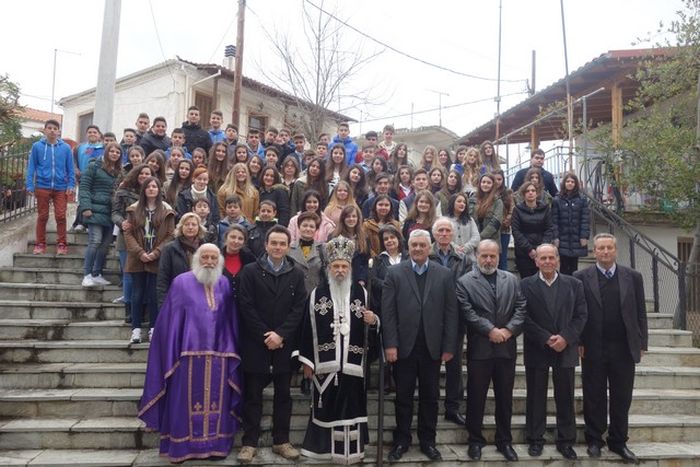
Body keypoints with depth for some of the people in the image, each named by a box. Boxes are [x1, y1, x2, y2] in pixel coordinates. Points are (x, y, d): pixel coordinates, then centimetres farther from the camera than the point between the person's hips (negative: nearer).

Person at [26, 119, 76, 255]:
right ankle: (40, 244, 18)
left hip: (61, 188, 0)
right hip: (42, 187, 0)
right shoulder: (37, 146, 0)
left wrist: (71, 184, -4)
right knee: (42, 216, 9)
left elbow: (70, 168, 4)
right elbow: (31, 167, 2)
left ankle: (61, 244, 10)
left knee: (60, 216, 0)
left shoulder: (65, 148, 1)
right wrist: (29, 185, -4)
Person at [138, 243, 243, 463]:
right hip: (189, 354, -3)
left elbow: (231, 321, 11)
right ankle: (181, 447, 17)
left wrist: (232, 351, 6)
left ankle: (214, 444, 20)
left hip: (218, 355, 3)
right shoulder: (182, 283, -2)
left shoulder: (224, 285, 8)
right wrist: (171, 353, -7)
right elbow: (170, 321, -3)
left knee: (216, 402, 9)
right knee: (186, 402, 4)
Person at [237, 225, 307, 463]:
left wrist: (280, 334, -13)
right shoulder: (250, 271, 0)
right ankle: (250, 442, 16)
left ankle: (281, 441, 21)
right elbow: (246, 307, -6)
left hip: (284, 344, 2)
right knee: (253, 395, 6)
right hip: (255, 344, -2)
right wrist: (264, 336, -12)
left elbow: (298, 309, -1)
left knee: (283, 395, 10)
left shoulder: (297, 275, 5)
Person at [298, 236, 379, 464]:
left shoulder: (361, 293, 5)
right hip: (325, 362, 0)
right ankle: (325, 446, 21)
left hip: (353, 362, 1)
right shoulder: (317, 293, 2)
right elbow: (308, 329, 1)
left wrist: (373, 321, -14)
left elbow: (371, 329, 10)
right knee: (327, 405, 6)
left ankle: (351, 448, 17)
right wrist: (307, 361, -1)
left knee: (351, 405, 4)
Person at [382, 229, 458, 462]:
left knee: (430, 397, 11)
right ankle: (401, 441, 24)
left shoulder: (444, 274, 3)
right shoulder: (395, 273, 0)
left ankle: (428, 441, 26)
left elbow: (450, 313, 1)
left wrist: (449, 346, -2)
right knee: (403, 397, 10)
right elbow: (388, 312, -4)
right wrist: (390, 344, -10)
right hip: (404, 346, -1)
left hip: (432, 347, 1)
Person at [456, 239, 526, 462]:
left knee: (505, 397, 13)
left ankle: (504, 440, 27)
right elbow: (468, 312, -11)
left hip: (507, 348, 3)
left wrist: (509, 329, -11)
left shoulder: (512, 280, 9)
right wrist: (490, 330, -15)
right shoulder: (465, 282, -3)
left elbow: (521, 308, 2)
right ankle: (475, 439, 22)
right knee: (476, 397, 7)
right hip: (479, 349, -3)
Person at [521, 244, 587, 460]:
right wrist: (546, 339, -14)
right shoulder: (526, 285, -2)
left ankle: (566, 441, 22)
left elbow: (581, 315, 1)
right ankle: (535, 439, 19)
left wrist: (565, 337, -12)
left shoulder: (573, 284, 4)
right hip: (537, 350, -1)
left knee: (566, 398, 9)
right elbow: (524, 317, -7)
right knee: (536, 397, 7)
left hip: (565, 349, 2)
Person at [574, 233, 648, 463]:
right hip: (593, 349, -2)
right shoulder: (580, 278, -2)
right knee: (594, 398, 8)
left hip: (624, 349, 2)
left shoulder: (633, 277, 5)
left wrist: (642, 343, 3)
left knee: (622, 399, 10)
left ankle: (618, 442, 23)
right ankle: (594, 440, 21)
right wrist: (578, 342, -6)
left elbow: (640, 313, 6)